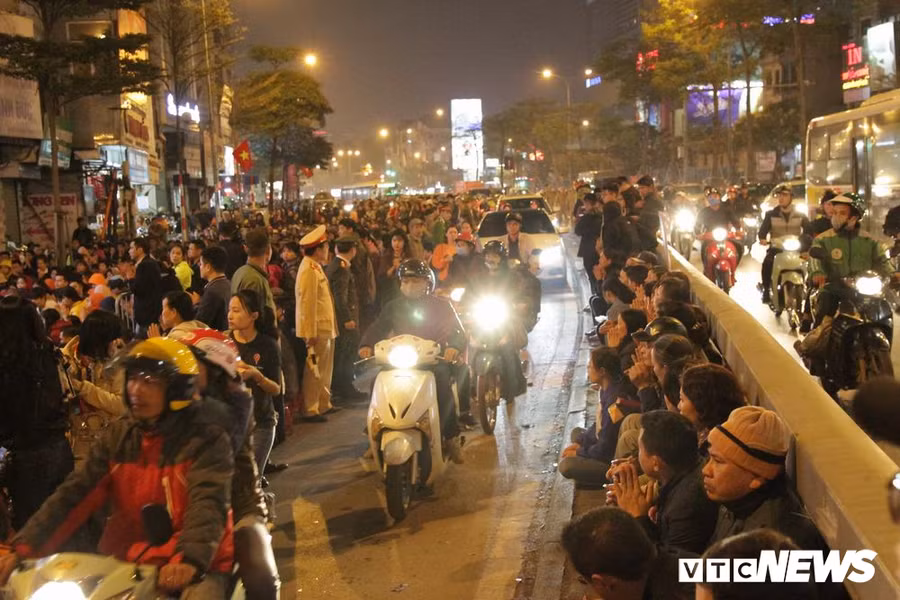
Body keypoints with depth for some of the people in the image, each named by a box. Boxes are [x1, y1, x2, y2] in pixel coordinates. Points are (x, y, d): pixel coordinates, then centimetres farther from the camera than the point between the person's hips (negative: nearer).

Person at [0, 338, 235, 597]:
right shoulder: (117, 436, 9)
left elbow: (208, 504, -21)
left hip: (196, 568, -5)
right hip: (125, 562, 5)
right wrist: (24, 547, -11)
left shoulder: (207, 440, -7)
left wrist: (190, 559, -40)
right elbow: (75, 494, 2)